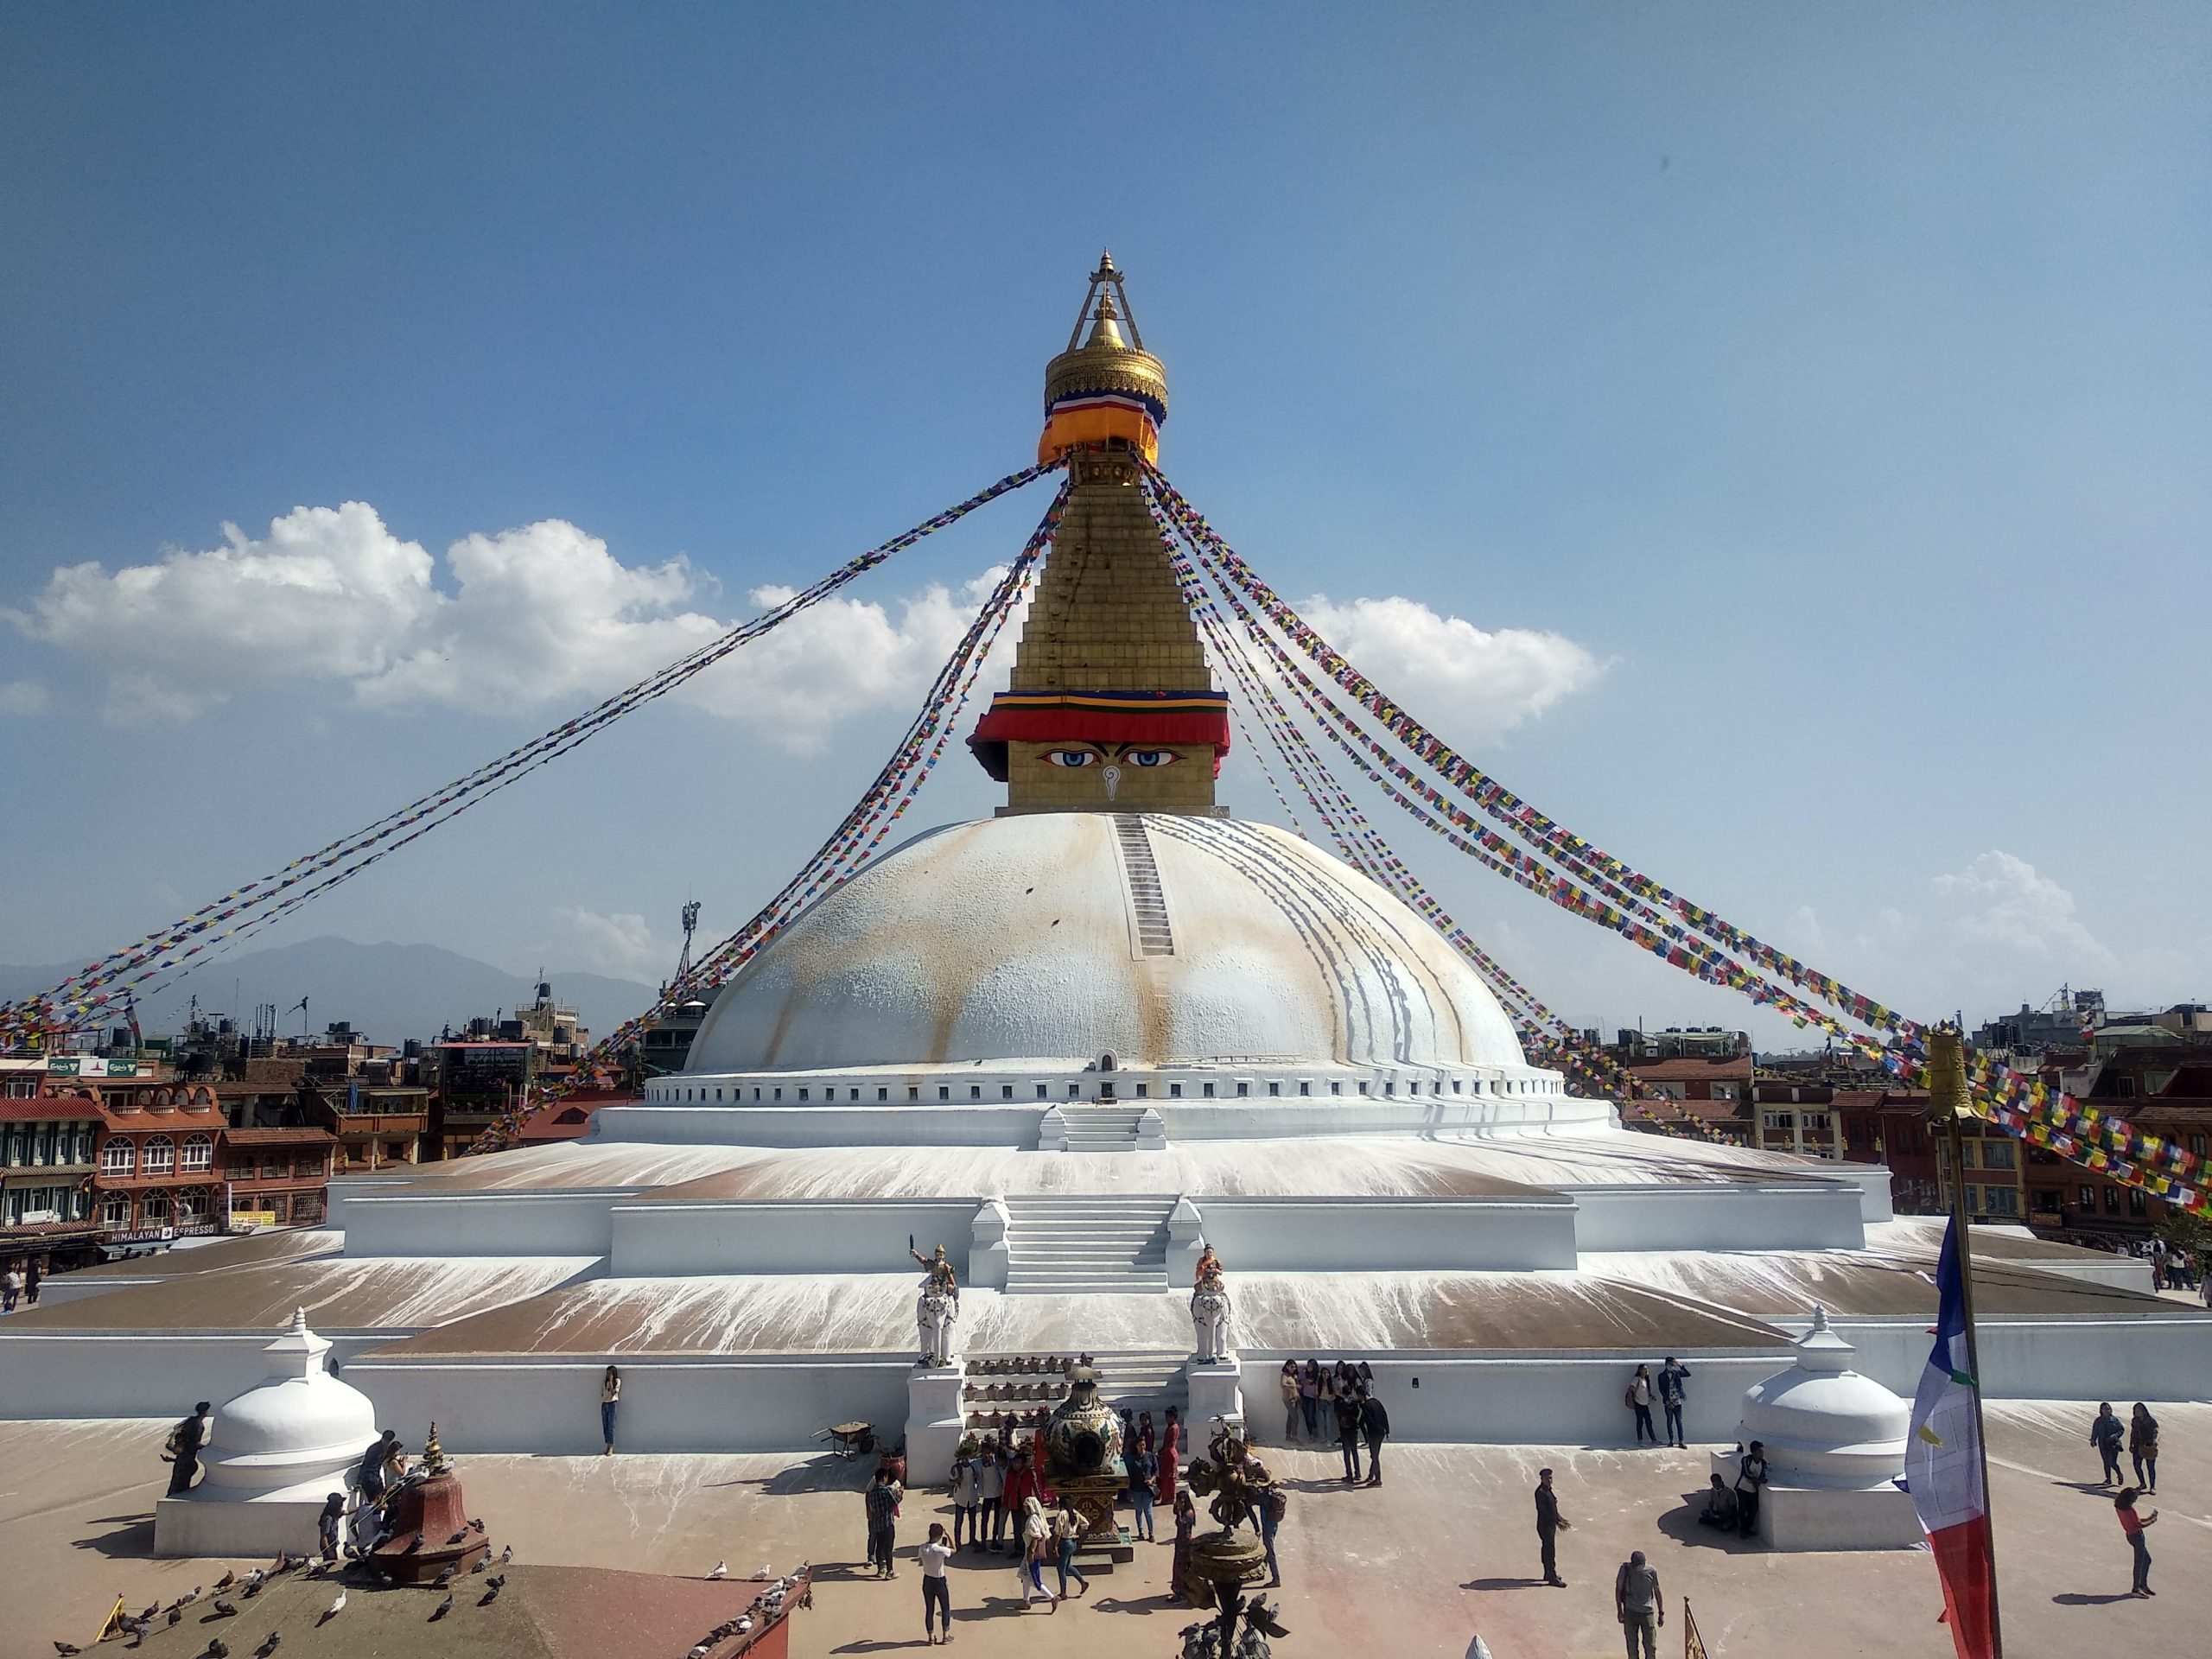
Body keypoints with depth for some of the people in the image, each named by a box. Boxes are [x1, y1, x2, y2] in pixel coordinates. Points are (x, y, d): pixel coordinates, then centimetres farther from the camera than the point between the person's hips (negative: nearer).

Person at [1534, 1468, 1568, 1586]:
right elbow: (1543, 1511, -23)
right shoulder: (1540, 1492, -19)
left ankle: (1548, 1574, 29)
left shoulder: (1548, 1490, 11)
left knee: (1547, 1549, 18)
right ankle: (1552, 1578, -7)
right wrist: (1557, 1521, -23)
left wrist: (1559, 1518, 7)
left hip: (1551, 1524, 10)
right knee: (1550, 1551, -8)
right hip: (1545, 1525, -10)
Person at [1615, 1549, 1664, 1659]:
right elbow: (1618, 1589, -1)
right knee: (1632, 1647, 5)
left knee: (1651, 1647, 1)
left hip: (1647, 1613, 0)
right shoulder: (1625, 1569, -8)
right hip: (1630, 1613, 0)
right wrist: (1619, 1611, -4)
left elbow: (1657, 1592, 5)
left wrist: (1661, 1613, 6)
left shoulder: (1651, 1571, -6)